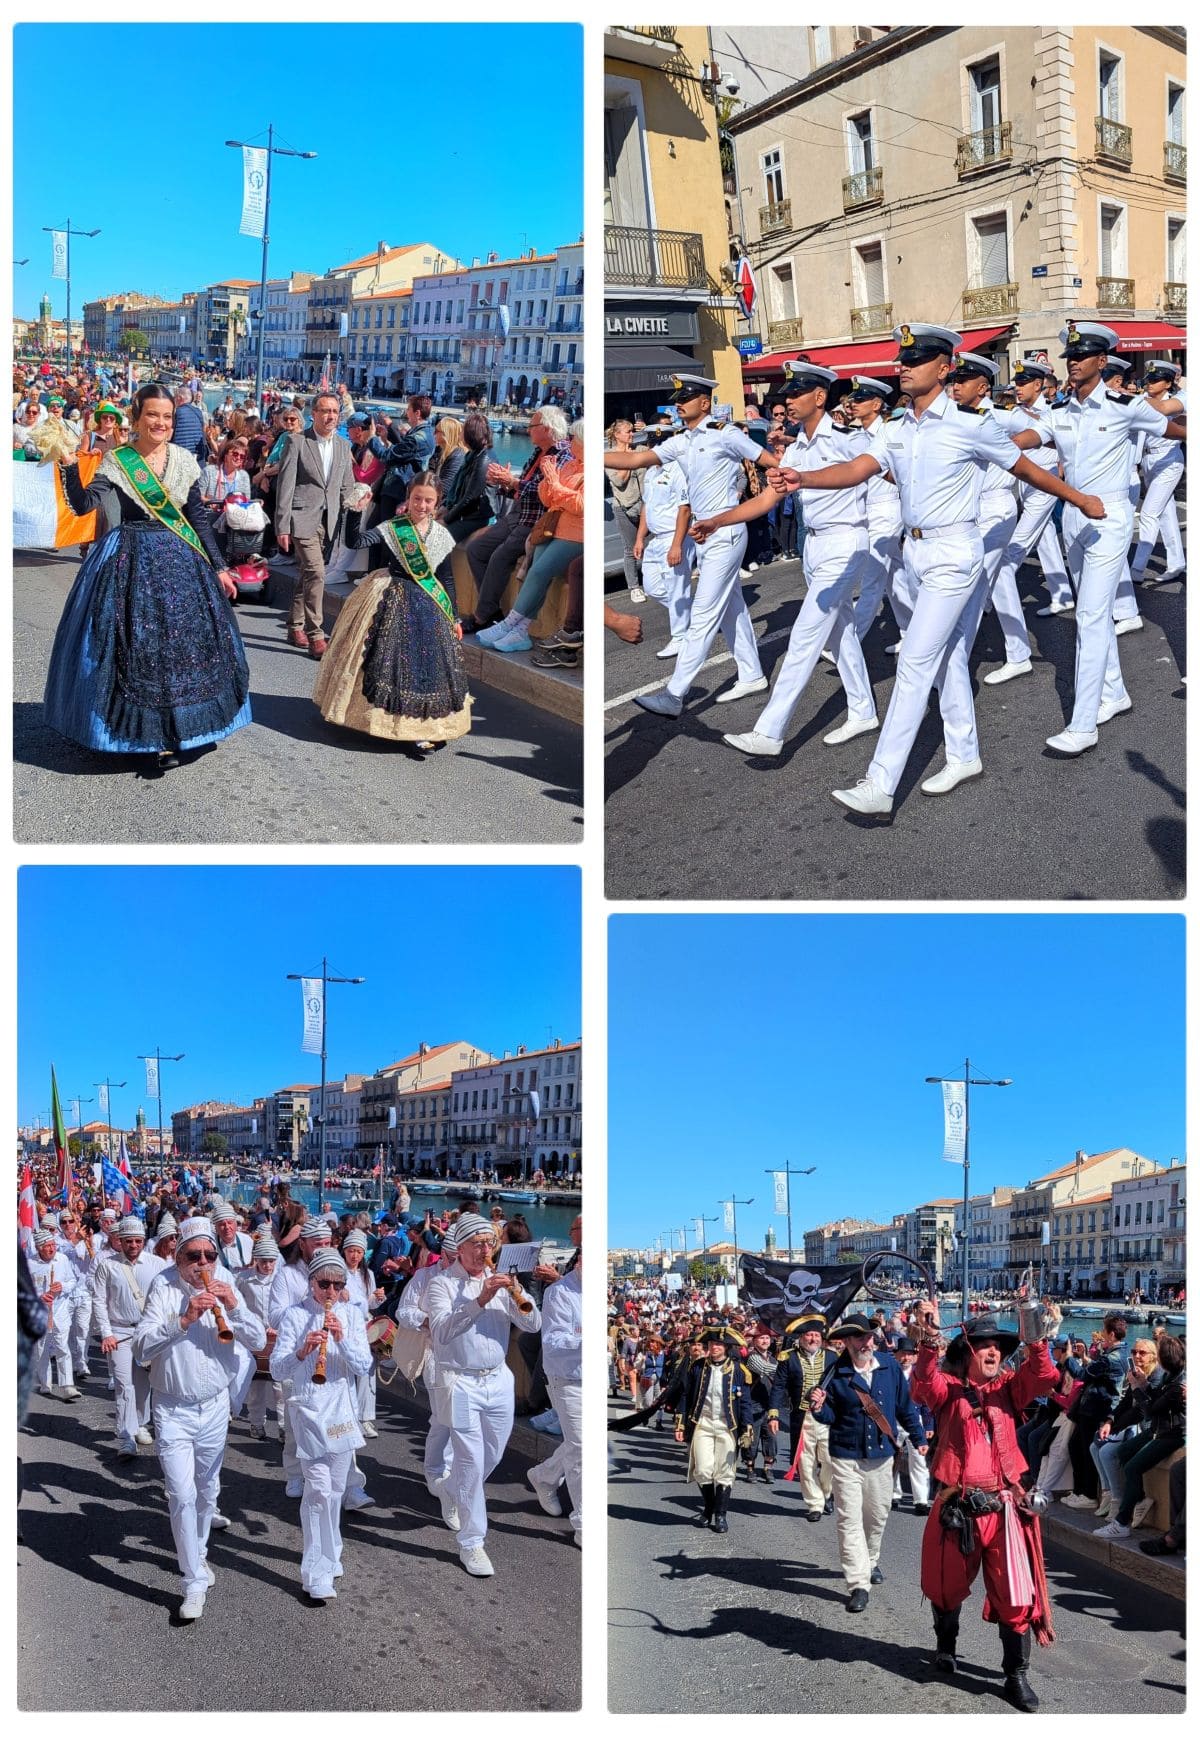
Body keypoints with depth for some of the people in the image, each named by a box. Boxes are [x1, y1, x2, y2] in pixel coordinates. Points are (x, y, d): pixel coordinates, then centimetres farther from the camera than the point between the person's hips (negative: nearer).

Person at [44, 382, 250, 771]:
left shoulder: (184, 461, 4)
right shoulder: (116, 461, -4)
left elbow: (199, 517, 9)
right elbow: (82, 504, -14)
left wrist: (218, 567, 8)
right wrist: (69, 464, -27)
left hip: (181, 561, 3)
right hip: (132, 562, -3)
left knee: (186, 640, 4)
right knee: (136, 645, -1)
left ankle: (175, 733, 16)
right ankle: (149, 731, 10)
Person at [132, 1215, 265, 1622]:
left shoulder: (225, 1288, -1)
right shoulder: (164, 1288, -12)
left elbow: (259, 1342, -7)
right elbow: (141, 1349, -21)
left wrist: (234, 1307, -22)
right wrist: (183, 1320, -32)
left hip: (215, 1406, 4)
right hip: (174, 1409, -4)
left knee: (207, 1490, 17)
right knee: (182, 1495, -10)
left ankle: (197, 1554, 40)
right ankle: (194, 1583, -2)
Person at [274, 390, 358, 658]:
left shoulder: (343, 446, 11)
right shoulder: (297, 442, -5)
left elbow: (347, 485, 20)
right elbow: (285, 486, -7)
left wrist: (348, 509, 7)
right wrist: (283, 526, -10)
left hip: (329, 521, 6)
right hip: (303, 518, -6)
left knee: (307, 575, 14)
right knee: (316, 573, -17)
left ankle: (295, 628, 26)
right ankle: (315, 637, -16)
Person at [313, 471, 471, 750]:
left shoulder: (442, 536, 3)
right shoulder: (391, 529, -6)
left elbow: (447, 580, 9)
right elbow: (354, 542, -18)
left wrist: (453, 617, 8)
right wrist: (355, 511, -30)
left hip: (427, 607, 2)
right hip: (392, 602, -2)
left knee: (428, 661, -1)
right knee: (389, 659, -2)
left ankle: (426, 728, 4)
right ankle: (386, 720, 10)